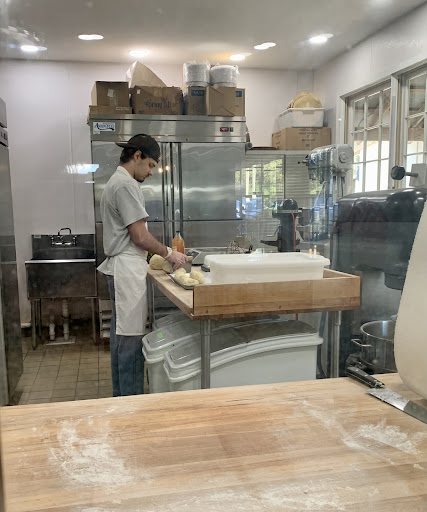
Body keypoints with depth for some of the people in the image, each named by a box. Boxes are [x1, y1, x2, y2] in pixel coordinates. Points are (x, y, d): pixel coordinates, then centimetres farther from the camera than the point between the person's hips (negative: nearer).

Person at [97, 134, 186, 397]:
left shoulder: (116, 181, 18)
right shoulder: (126, 185, -15)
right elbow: (140, 236, -17)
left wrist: (162, 253, 14)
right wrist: (169, 253, -3)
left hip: (121, 267, 11)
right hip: (128, 269, -11)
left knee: (122, 334, 15)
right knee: (132, 336, -5)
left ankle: (121, 395, 25)